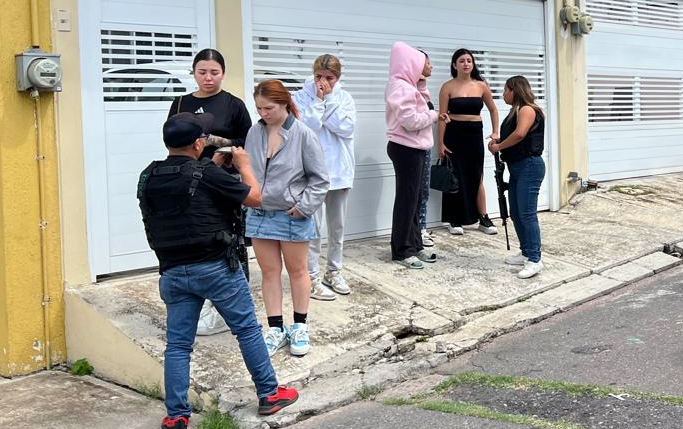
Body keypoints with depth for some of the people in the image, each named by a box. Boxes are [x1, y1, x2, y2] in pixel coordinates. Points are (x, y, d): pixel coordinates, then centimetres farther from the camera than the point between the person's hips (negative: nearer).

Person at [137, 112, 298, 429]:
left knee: (177, 344, 9)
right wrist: (243, 164, 11)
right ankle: (269, 395, 20)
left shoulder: (148, 178, 4)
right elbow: (254, 198, -3)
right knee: (248, 329, 10)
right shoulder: (205, 173, -13)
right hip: (216, 267, -5)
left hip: (174, 272, 5)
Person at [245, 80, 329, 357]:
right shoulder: (254, 133, -1)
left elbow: (319, 179, -8)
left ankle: (300, 327, 26)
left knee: (297, 270, 12)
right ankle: (276, 329, 19)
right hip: (260, 214, 4)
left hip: (293, 216, -4)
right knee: (269, 272, 9)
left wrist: (305, 206, -14)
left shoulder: (303, 135, -13)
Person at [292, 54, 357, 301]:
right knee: (313, 227, -4)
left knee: (337, 225, 14)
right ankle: (312, 278, 4)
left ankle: (334, 271, 28)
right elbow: (307, 128, -18)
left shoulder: (344, 98, 4)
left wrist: (329, 100, -12)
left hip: (339, 170, 4)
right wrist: (318, 101, -16)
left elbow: (346, 128, -11)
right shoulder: (301, 97, -5)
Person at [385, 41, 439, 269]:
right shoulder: (401, 87, -18)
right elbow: (411, 121, -24)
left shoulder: (408, 86, 13)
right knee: (406, 200, -4)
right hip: (406, 149, -10)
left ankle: (414, 246, 20)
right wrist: (433, 115, -8)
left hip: (413, 149, 10)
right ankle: (401, 252, 4)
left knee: (414, 199, 13)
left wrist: (421, 85, 4)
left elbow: (419, 109, 12)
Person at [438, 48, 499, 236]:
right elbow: (442, 117, -6)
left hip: (475, 134, 2)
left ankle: (484, 219, 13)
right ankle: (455, 220, 11)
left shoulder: (481, 86, 4)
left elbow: (493, 109, 17)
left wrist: (495, 132, 10)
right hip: (454, 134, -2)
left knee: (476, 177, 6)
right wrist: (441, 143, -10)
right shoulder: (448, 87, -4)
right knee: (456, 177, 2)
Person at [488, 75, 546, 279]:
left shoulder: (527, 109, -12)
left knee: (527, 214, -13)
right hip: (516, 167, 10)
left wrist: (499, 146, -16)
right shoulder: (515, 111, 18)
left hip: (529, 166, -10)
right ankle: (526, 253, 21)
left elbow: (520, 134, -28)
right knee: (516, 214, 12)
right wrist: (497, 143, -1)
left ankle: (534, 260, -12)